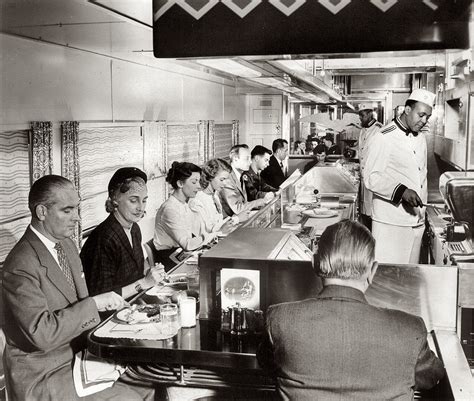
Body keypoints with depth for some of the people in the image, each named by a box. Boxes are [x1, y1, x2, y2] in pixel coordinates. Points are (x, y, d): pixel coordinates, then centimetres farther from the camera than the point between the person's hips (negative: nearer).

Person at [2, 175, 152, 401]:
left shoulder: (67, 244, 5)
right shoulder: (21, 266, -22)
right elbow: (42, 333, -27)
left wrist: (110, 305, -4)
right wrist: (94, 304, -25)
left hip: (80, 354, 8)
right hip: (43, 376, -8)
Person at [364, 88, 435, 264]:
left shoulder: (421, 138, 14)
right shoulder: (384, 138, -11)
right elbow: (371, 178, -15)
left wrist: (422, 208, 19)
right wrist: (401, 191, -27)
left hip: (417, 222, 7)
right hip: (390, 223, -7)